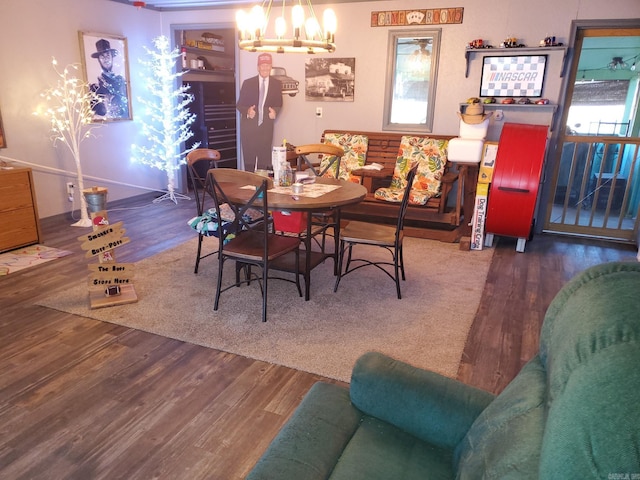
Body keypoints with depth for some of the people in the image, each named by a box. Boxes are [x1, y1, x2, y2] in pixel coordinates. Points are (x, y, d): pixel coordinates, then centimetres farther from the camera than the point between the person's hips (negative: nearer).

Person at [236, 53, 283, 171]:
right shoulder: (247, 83, 4)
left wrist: (275, 111, -9)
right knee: (249, 160, 1)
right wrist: (247, 111, -16)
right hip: (248, 126, -1)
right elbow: (239, 104, 6)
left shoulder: (277, 84, 8)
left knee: (264, 160, -1)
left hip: (266, 127, 1)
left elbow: (278, 104, 14)